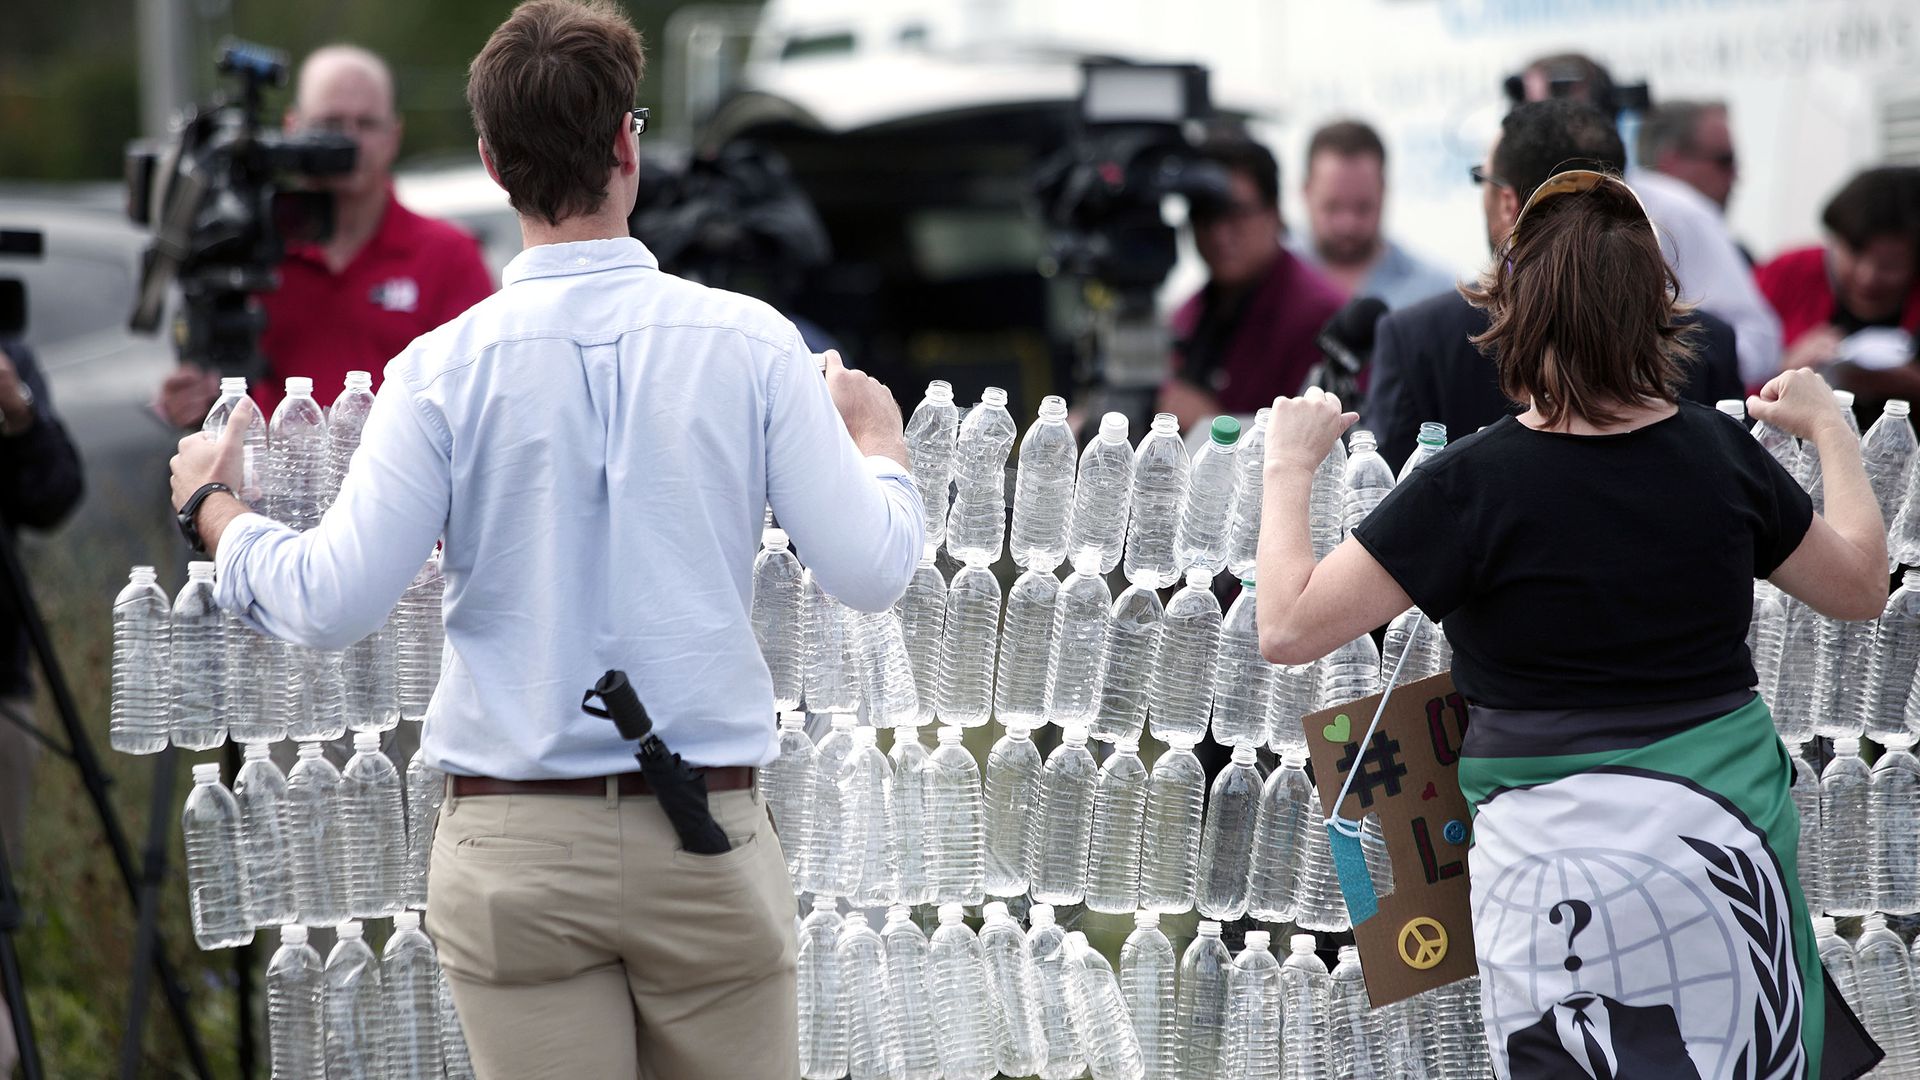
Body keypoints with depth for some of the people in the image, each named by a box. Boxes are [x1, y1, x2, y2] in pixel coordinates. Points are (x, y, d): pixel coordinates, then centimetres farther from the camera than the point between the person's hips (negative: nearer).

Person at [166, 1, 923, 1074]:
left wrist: (218, 510, 11)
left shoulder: (445, 368, -6)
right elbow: (872, 571, -4)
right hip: (710, 841, 0)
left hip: (517, 848, 0)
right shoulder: (749, 342, -3)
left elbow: (337, 601, -8)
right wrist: (881, 444, 18)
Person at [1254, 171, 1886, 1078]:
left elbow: (1287, 628, -15)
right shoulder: (1719, 452, -3)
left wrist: (1290, 469, 0)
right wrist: (1830, 431, 26)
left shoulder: (1473, 484, -15)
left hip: (1564, 858, -4)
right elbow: (1861, 587, 13)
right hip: (1732, 826, 4)